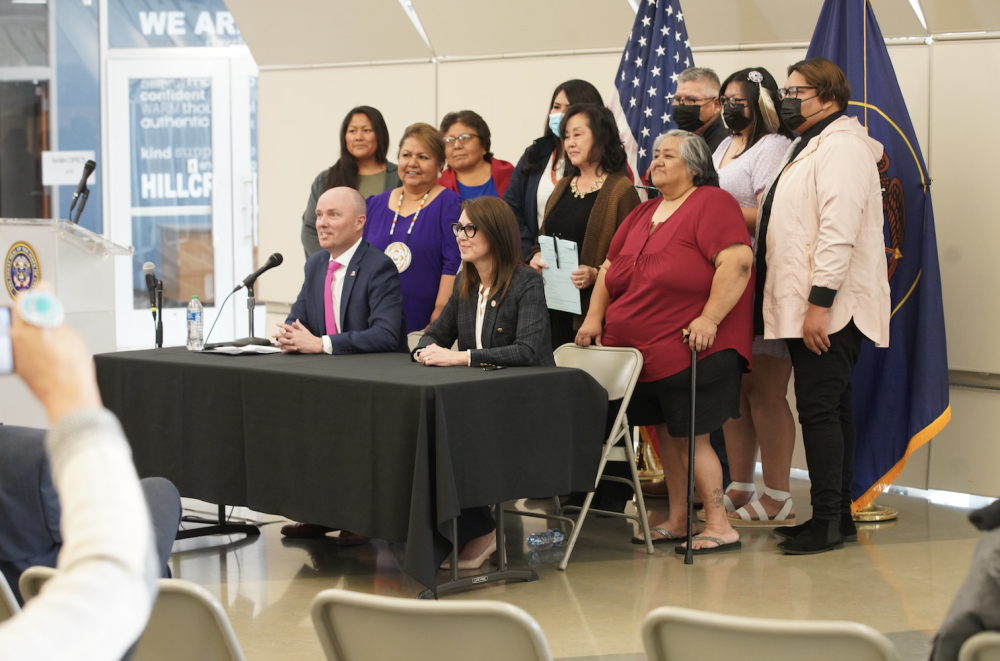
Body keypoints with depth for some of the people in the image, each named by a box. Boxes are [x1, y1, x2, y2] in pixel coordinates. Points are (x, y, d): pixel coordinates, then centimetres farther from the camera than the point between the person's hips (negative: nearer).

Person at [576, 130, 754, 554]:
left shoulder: (712, 204, -8)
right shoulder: (643, 214, 17)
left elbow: (737, 261, -19)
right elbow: (611, 267, 24)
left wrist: (709, 318, -24)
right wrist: (595, 316, 12)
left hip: (693, 349, -8)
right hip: (641, 351, 8)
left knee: (689, 437, -7)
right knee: (666, 433, 12)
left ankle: (719, 526, -1)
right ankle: (676, 520, 21)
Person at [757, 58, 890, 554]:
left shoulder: (842, 146, -13)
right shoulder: (811, 146, 21)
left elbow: (838, 232, -22)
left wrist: (819, 302, -26)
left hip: (831, 308, -11)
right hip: (810, 308, 11)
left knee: (819, 408, -10)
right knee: (831, 408, 12)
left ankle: (828, 520, -8)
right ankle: (839, 515, 17)